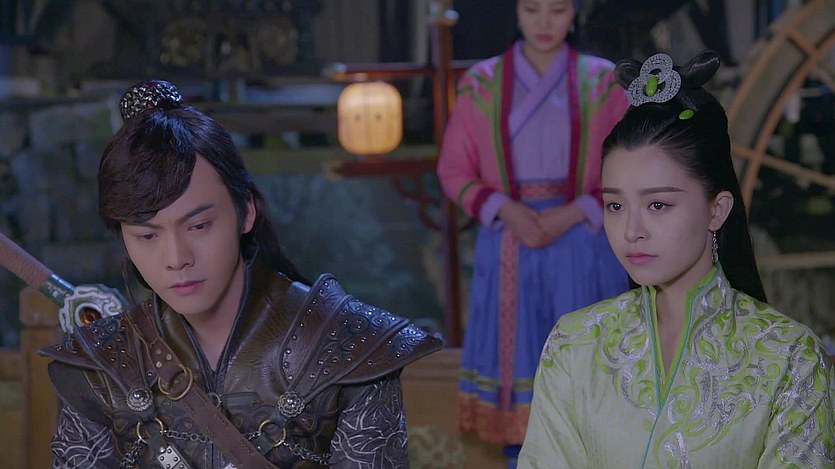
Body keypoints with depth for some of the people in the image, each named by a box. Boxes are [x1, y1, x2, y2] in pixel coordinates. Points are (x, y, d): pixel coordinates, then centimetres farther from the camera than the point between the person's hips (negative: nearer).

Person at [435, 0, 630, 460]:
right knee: (515, 363, 2)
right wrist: (505, 210, -14)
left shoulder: (602, 82, 1)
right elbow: (454, 171, 3)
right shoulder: (482, 83, 2)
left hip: (582, 246, 0)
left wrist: (573, 214, -14)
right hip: (509, 251, 1)